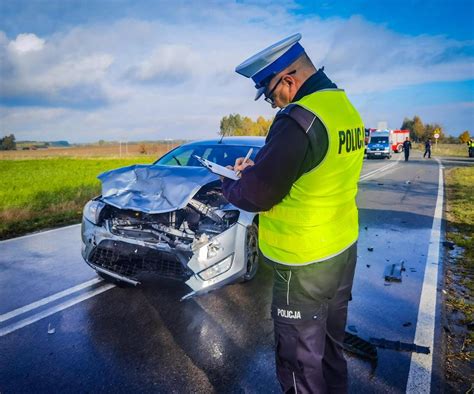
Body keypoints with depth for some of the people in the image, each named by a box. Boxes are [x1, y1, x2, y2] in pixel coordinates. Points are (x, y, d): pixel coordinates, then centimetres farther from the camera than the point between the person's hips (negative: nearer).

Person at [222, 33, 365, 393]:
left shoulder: (299, 119, -24)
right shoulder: (347, 109, 6)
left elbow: (255, 196, -20)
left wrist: (228, 184, 0)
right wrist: (257, 169, 9)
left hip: (305, 264, -9)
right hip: (345, 250, 9)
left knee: (302, 358, 10)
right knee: (332, 343, 25)